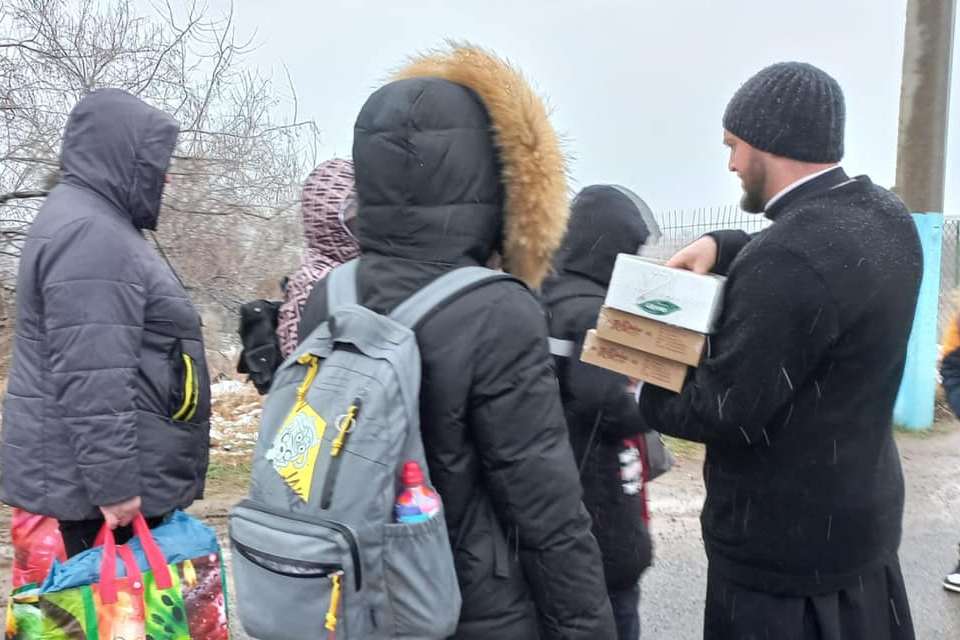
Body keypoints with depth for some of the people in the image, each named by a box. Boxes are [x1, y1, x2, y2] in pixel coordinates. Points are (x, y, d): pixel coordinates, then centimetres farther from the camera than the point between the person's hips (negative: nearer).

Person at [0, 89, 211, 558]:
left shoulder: (99, 225, 17)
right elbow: (92, 382, -25)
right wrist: (113, 484, -22)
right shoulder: (89, 234, -18)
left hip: (103, 476, 10)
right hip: (94, 484, -10)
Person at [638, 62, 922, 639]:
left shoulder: (786, 261, -29)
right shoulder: (887, 216, -1)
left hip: (786, 542, -8)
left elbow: (724, 411, -26)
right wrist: (723, 246, 3)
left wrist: (643, 391, -7)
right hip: (863, 514, 9)